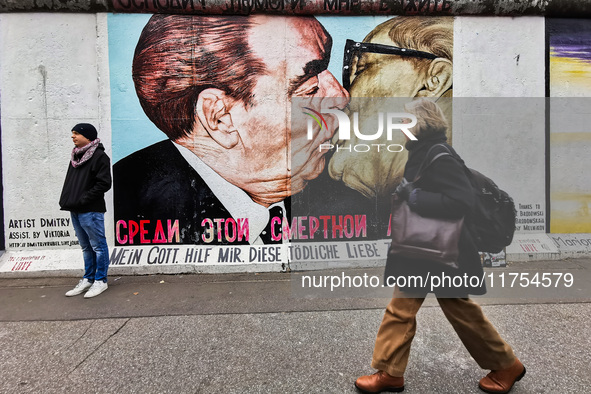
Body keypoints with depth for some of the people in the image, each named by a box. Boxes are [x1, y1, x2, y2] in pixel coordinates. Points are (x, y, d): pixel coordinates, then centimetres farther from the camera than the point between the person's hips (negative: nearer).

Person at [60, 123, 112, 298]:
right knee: (86, 247, 17)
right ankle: (88, 279, 28)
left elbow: (104, 184, -17)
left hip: (91, 211, -9)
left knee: (98, 246, 2)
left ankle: (100, 280, 13)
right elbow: (70, 181, 21)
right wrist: (66, 200, 7)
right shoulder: (76, 156, 15)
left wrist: (83, 199, -17)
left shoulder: (99, 156, -11)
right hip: (75, 211, 9)